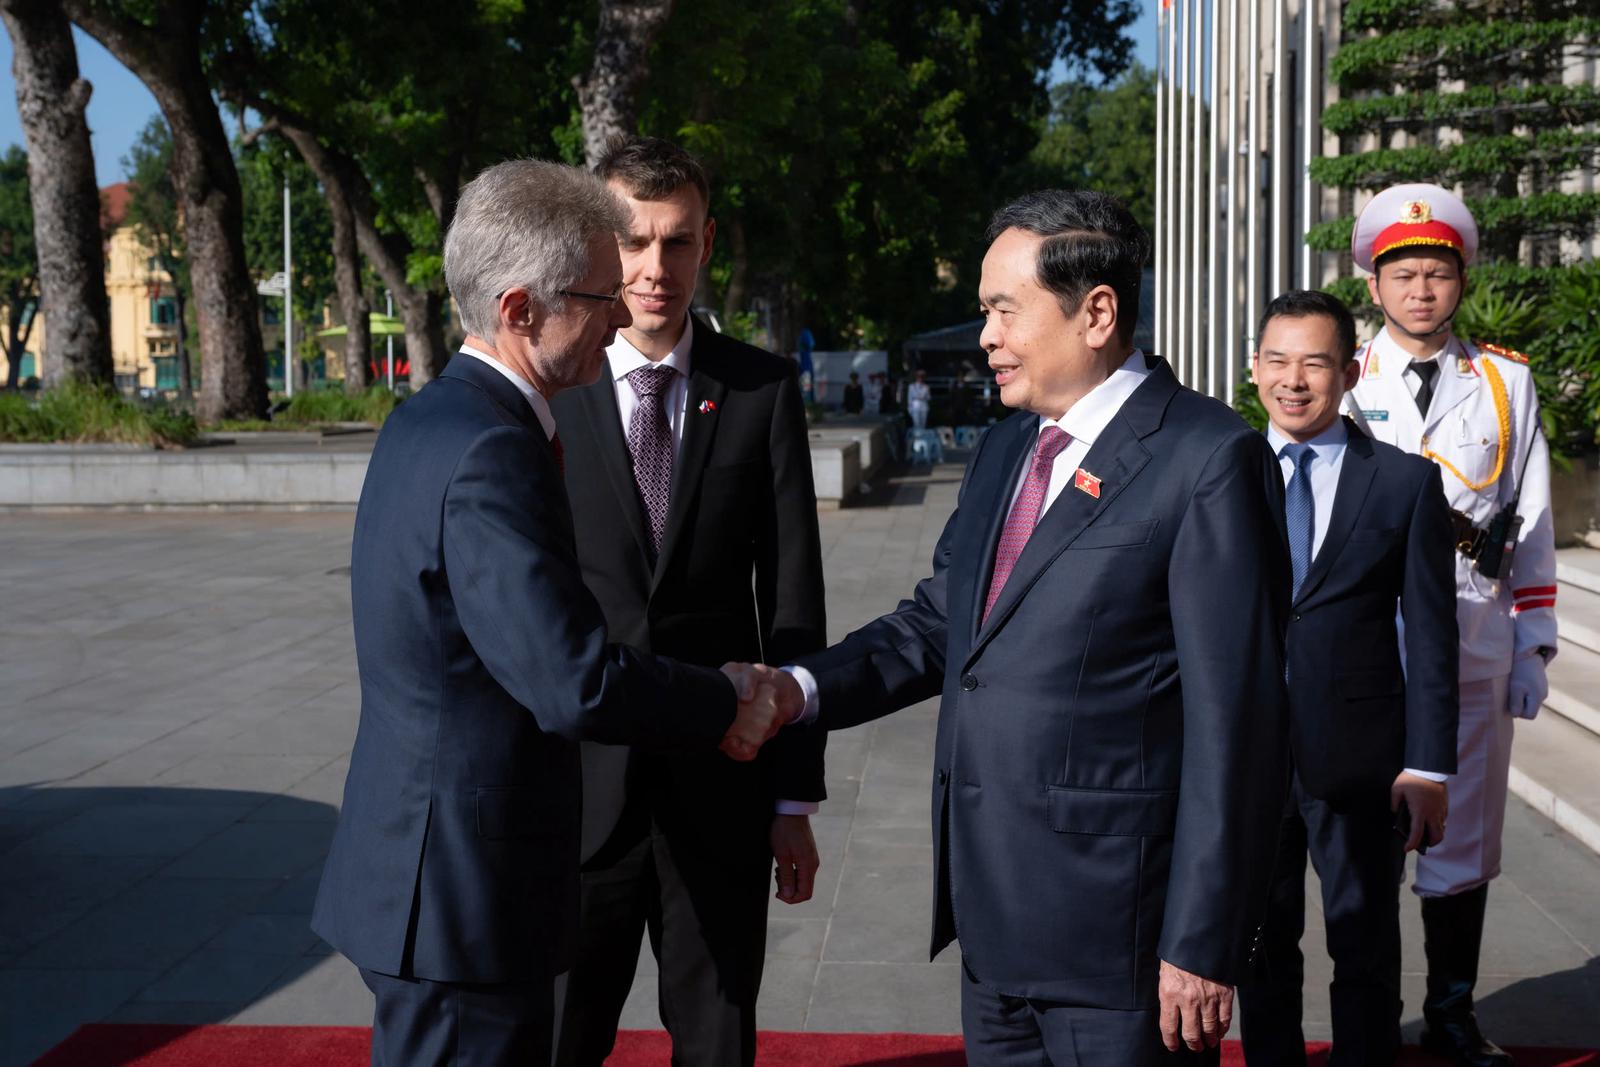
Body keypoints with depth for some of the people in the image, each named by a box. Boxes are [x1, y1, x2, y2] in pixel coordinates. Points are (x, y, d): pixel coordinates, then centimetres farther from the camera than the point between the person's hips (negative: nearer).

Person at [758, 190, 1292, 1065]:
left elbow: (1235, 718, -15)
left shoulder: (1208, 460, -13)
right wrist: (803, 689, -4)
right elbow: (938, 621, 14)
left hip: (1118, 928, -7)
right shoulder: (1004, 448, 12)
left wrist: (1204, 944, -16)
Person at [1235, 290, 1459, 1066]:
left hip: (1359, 763, -1)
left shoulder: (1407, 483, -2)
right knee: (1261, 947, 15)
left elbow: (1430, 637, -3)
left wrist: (1428, 767, -7)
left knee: (1367, 951, 12)